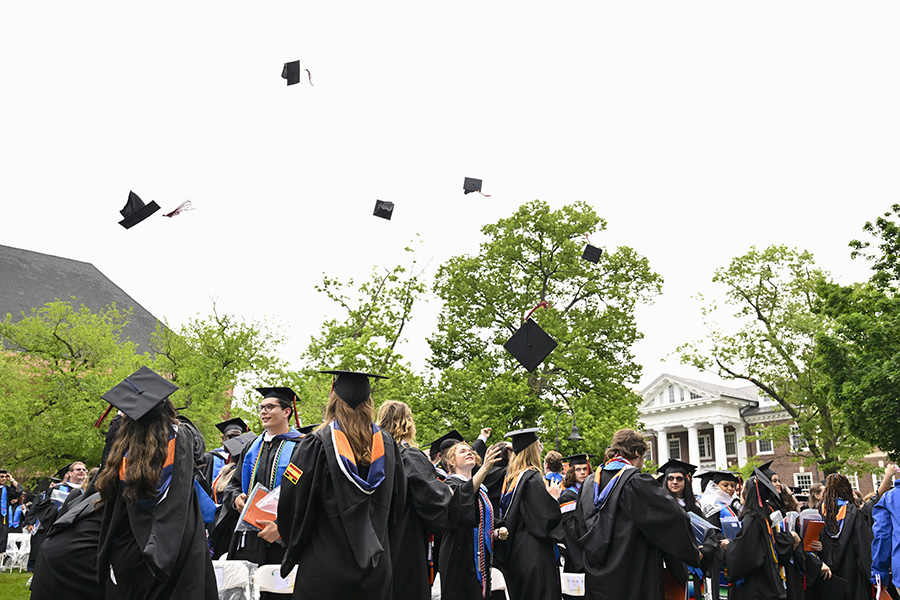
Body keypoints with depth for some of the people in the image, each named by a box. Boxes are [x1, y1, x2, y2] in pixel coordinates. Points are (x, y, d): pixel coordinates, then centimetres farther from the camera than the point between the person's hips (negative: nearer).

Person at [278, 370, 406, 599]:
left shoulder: (317, 444, -12)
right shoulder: (387, 443, 1)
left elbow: (293, 502, -10)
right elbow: (398, 502, 11)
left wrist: (292, 552, 7)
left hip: (325, 568, -4)